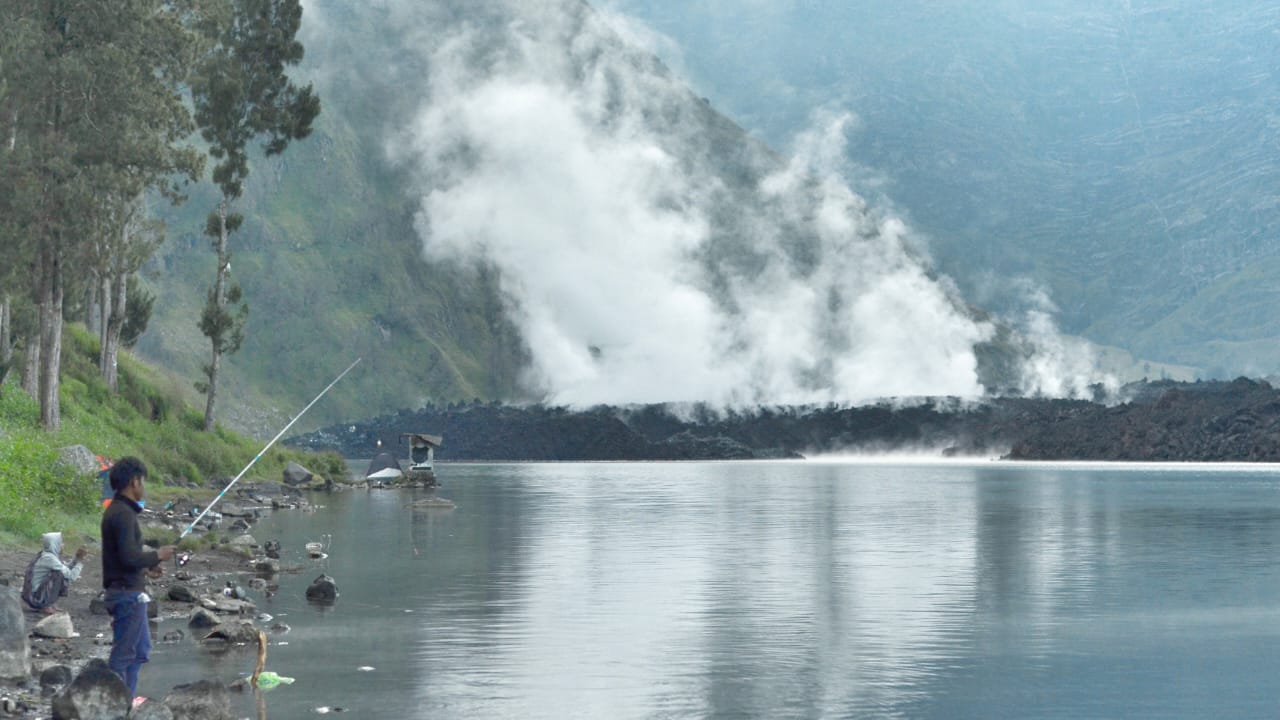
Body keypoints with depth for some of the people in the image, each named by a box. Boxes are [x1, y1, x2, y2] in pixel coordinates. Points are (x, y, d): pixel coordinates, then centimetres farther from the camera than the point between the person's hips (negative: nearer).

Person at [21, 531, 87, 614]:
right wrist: (80, 561, -8)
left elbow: (67, 568, 15)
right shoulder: (49, 558, -19)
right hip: (35, 598, -9)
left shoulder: (44, 555, 8)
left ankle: (46, 604, 13)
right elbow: (71, 576, -19)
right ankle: (46, 607, -10)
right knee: (59, 574, -18)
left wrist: (77, 557, 2)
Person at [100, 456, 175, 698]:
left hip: (129, 592, 10)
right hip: (128, 594, -10)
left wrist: (145, 567, 15)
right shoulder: (123, 514, -19)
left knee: (141, 650, 18)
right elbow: (129, 557, -25)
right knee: (123, 654, -4)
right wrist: (157, 555, -10)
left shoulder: (117, 510, 12)